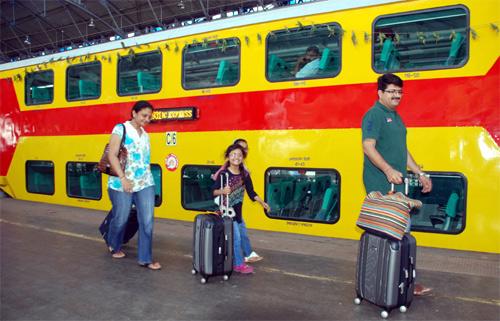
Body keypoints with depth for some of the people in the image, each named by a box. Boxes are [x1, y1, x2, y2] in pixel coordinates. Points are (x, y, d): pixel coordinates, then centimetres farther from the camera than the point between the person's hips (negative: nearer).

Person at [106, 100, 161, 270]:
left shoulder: (145, 135, 14)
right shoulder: (121, 129, -5)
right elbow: (112, 155, -12)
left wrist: (146, 178, 9)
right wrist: (123, 178, -19)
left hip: (145, 184, 5)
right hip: (122, 184, -5)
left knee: (147, 220, -2)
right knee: (121, 219, 10)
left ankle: (145, 258, 7)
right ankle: (114, 247, 39)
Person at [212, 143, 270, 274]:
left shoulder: (245, 174, -2)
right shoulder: (223, 174, -18)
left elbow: (251, 191, 5)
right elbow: (214, 191, -18)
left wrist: (262, 203, 2)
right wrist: (222, 191, -37)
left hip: (237, 211, 6)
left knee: (243, 235, 21)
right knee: (236, 238, -1)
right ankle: (238, 264, 14)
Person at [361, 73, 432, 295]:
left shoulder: (396, 117, 19)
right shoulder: (374, 115, -10)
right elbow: (368, 147, -20)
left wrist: (419, 173, 21)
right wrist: (388, 170, -30)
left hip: (397, 183, 10)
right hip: (380, 185, -9)